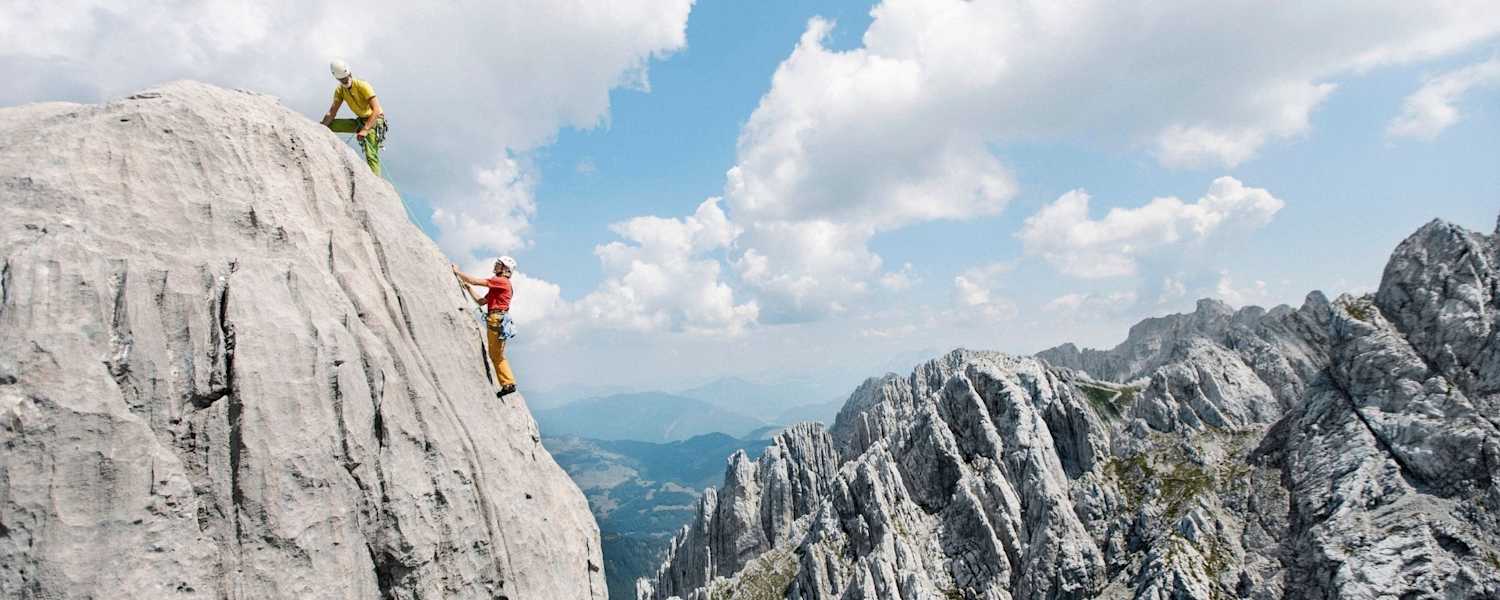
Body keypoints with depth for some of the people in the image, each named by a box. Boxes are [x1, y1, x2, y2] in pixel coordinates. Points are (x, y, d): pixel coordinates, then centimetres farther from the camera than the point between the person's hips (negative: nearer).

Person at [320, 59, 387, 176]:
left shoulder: (363, 85, -21)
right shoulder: (340, 90, -2)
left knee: (371, 155, -23)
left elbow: (376, 110, -31)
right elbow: (332, 112, -2)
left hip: (374, 120, -7)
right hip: (360, 121, 7)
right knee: (328, 125, -6)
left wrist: (365, 130, -41)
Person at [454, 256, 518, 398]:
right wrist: (468, 288, 21)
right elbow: (481, 301, 24)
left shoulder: (502, 281, -6)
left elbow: (476, 281, -11)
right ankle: (508, 384, 9)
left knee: (496, 355, -7)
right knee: (496, 355, 10)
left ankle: (508, 383, -6)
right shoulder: (496, 285, 24)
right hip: (495, 321, 10)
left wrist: (458, 272, -2)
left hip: (497, 320, -10)